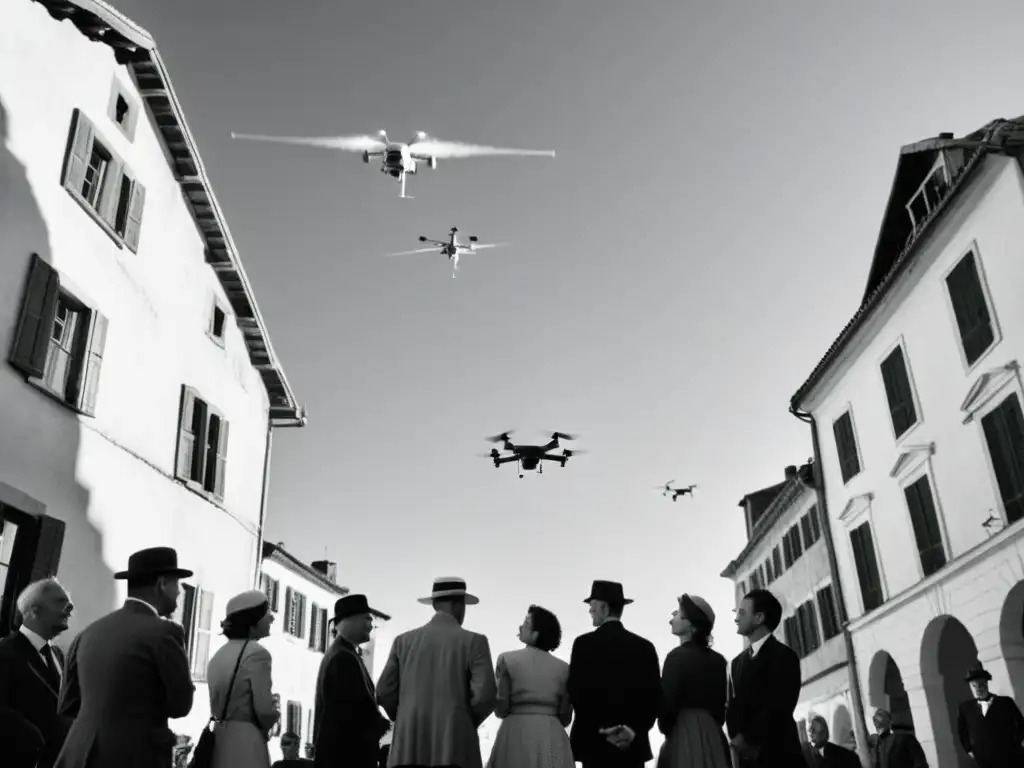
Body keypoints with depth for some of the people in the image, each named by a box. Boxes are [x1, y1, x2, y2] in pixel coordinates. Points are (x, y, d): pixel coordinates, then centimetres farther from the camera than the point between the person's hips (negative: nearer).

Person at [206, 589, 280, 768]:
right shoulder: (257, 653, -11)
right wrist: (266, 727, 5)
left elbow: (218, 703, 15)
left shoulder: (218, 654, 13)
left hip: (218, 740, 8)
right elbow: (264, 710, -14)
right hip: (245, 741, -8)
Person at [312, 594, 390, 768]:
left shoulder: (335, 654, 15)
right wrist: (382, 725, -3)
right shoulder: (345, 658, -16)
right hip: (348, 753, -10)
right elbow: (359, 708, -20)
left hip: (336, 750, 10)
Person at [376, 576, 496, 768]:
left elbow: (385, 693, 5)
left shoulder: (404, 641, 8)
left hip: (409, 747, 3)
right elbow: (485, 695, -10)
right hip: (455, 745, -3)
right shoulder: (474, 641, -2)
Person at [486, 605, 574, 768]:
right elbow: (565, 717, 6)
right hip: (553, 737, 2)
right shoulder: (563, 668, 5)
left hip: (517, 734, -2)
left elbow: (501, 709, -2)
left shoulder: (507, 659, -2)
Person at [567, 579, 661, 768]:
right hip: (634, 744, 3)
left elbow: (576, 693, -8)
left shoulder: (584, 643, -5)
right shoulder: (645, 646, 5)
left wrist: (601, 730, -5)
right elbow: (654, 696, 0)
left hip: (594, 741, -3)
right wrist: (634, 729, -4)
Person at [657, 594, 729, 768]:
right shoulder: (718, 659, 8)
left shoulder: (677, 656, -12)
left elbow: (668, 702, -13)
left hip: (684, 736, -7)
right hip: (713, 735, 7)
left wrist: (666, 730, 4)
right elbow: (721, 704, 12)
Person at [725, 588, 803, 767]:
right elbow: (733, 706, 10)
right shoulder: (738, 662, 17)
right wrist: (736, 738, -8)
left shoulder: (784, 655, -4)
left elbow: (779, 707, -13)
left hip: (778, 753, -5)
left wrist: (747, 738, -13)